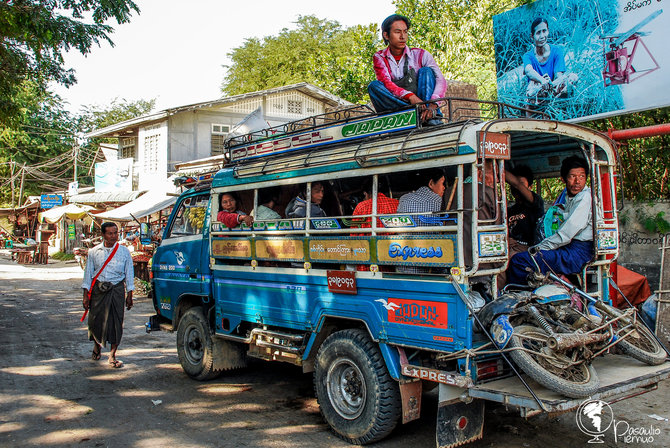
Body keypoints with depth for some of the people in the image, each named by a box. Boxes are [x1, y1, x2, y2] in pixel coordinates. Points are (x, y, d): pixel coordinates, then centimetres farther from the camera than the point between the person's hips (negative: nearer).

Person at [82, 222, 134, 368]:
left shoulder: (124, 251, 2)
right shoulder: (94, 252, 4)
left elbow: (129, 274, 6)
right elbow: (88, 274, 8)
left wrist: (129, 295, 4)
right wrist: (86, 295, 4)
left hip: (116, 289, -1)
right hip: (98, 289, 1)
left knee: (116, 321, -3)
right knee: (95, 319, 7)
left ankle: (112, 355, 8)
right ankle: (97, 344, 39)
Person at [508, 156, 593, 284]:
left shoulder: (586, 197, -12)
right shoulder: (569, 195, 17)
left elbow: (564, 235, -17)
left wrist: (538, 248, -9)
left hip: (578, 253, -10)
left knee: (518, 260, -20)